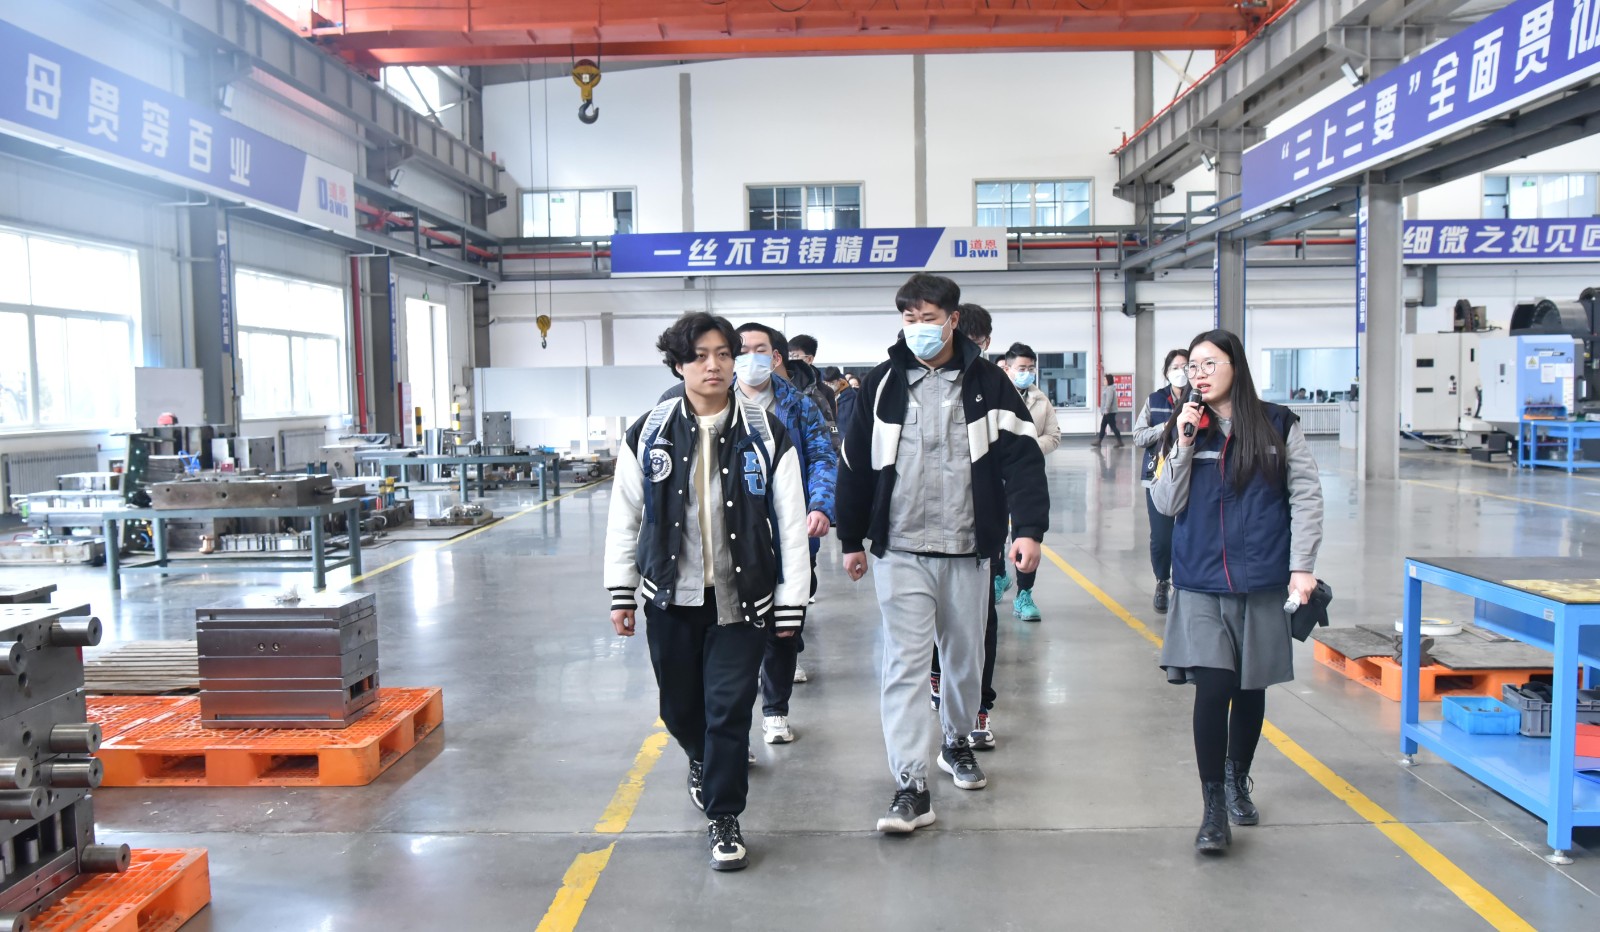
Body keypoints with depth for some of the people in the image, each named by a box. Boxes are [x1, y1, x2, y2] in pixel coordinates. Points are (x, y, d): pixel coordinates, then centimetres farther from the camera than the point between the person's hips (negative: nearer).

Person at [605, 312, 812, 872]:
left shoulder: (767, 435, -4)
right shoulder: (649, 434, 0)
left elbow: (790, 523, -3)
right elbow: (624, 517, 5)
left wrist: (791, 603, -4)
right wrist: (621, 593, 4)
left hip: (740, 597, -2)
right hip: (670, 596, 2)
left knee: (730, 709, -2)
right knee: (679, 706, 15)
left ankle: (724, 817, 18)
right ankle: (702, 761, 48)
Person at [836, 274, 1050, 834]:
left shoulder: (988, 382, 1)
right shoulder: (882, 384, 3)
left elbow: (1021, 457, -5)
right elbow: (856, 465, 8)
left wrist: (1029, 528, -17)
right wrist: (851, 539, 10)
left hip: (967, 549, 1)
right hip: (900, 551, -1)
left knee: (965, 655, 16)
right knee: (905, 662, -6)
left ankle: (957, 741, 41)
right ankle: (911, 787, -2)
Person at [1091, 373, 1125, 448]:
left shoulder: (1110, 389, -16)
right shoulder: (1108, 388, 17)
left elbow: (1109, 400, -23)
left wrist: (1106, 410, -25)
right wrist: (1103, 410, 19)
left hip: (1109, 412, -11)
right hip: (1107, 412, 11)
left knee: (1113, 427, -6)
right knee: (1103, 426, 11)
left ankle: (1120, 442, -2)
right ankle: (1098, 442, 15)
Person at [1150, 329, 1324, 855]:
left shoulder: (1278, 425, 1)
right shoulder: (1183, 431, 5)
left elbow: (1306, 496, 1)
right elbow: (1166, 504, 0)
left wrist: (1302, 566, -5)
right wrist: (1184, 446, -10)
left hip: (1262, 582, 0)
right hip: (1200, 583, 0)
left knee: (1251, 688, 12)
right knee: (1212, 688, -9)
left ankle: (1237, 781, 36)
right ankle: (1213, 806, 3)